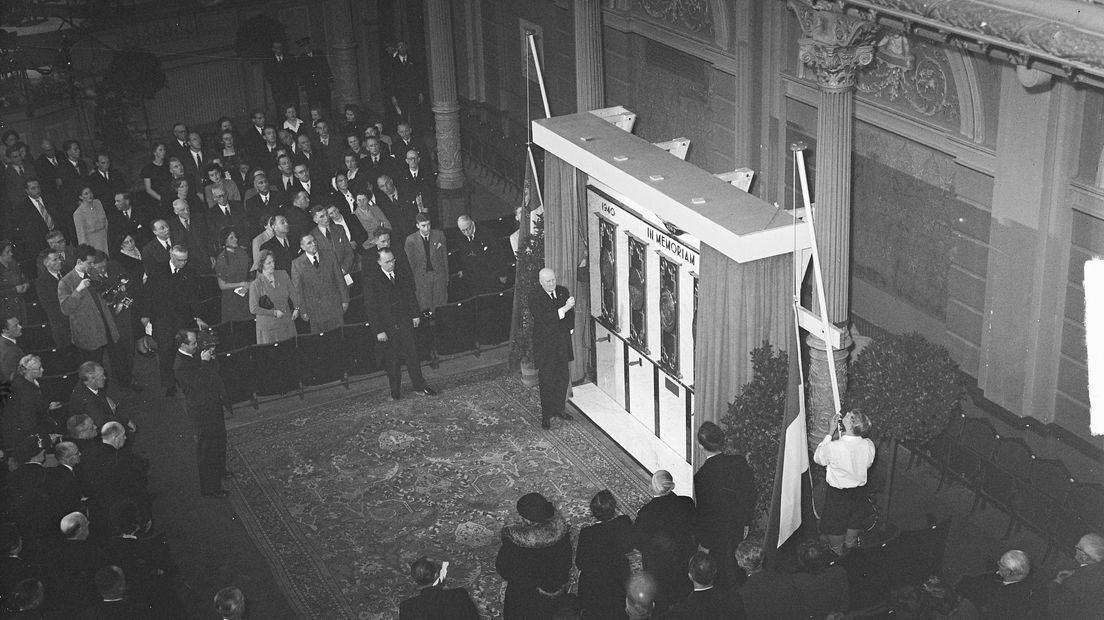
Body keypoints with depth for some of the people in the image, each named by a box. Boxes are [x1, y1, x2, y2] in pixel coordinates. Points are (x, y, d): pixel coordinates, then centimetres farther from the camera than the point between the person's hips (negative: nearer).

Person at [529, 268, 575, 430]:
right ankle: (546, 415, 9)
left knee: (563, 377, 14)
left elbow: (571, 314, 14)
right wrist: (564, 308, -31)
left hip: (563, 343, 5)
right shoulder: (535, 297, -14)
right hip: (545, 346, -5)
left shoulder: (563, 292, 4)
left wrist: (570, 329, 1)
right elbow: (543, 318, -25)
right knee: (547, 381, 0)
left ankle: (559, 408, 31)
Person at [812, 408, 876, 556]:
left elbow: (817, 458, -8)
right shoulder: (868, 445, -19)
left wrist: (829, 433, -10)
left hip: (838, 495, -4)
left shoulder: (833, 447, -31)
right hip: (859, 494, 5)